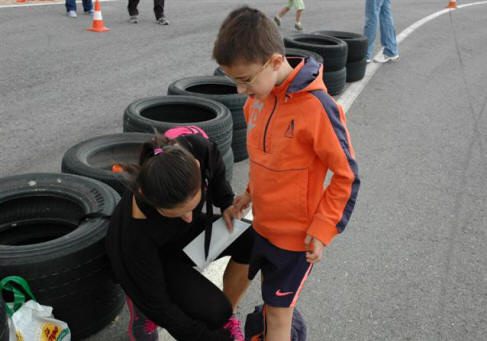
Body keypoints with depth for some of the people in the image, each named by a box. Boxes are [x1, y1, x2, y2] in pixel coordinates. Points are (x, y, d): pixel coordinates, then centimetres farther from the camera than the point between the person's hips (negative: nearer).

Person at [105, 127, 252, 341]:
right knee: (213, 312, -24)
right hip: (155, 258, -5)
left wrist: (226, 204, -17)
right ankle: (140, 308, 5)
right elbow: (156, 303, -27)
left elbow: (215, 170, -4)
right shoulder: (134, 233, -40)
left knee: (253, 240, -19)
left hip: (188, 235, 5)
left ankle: (227, 317, 5)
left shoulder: (196, 147, -32)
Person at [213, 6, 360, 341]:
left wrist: (323, 229, -18)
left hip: (295, 234, -6)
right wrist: (251, 192, 8)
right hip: (262, 223, 7)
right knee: (272, 298, 24)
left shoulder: (316, 107, -26)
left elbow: (347, 175, -18)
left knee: (278, 312, 8)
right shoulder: (260, 95, -4)